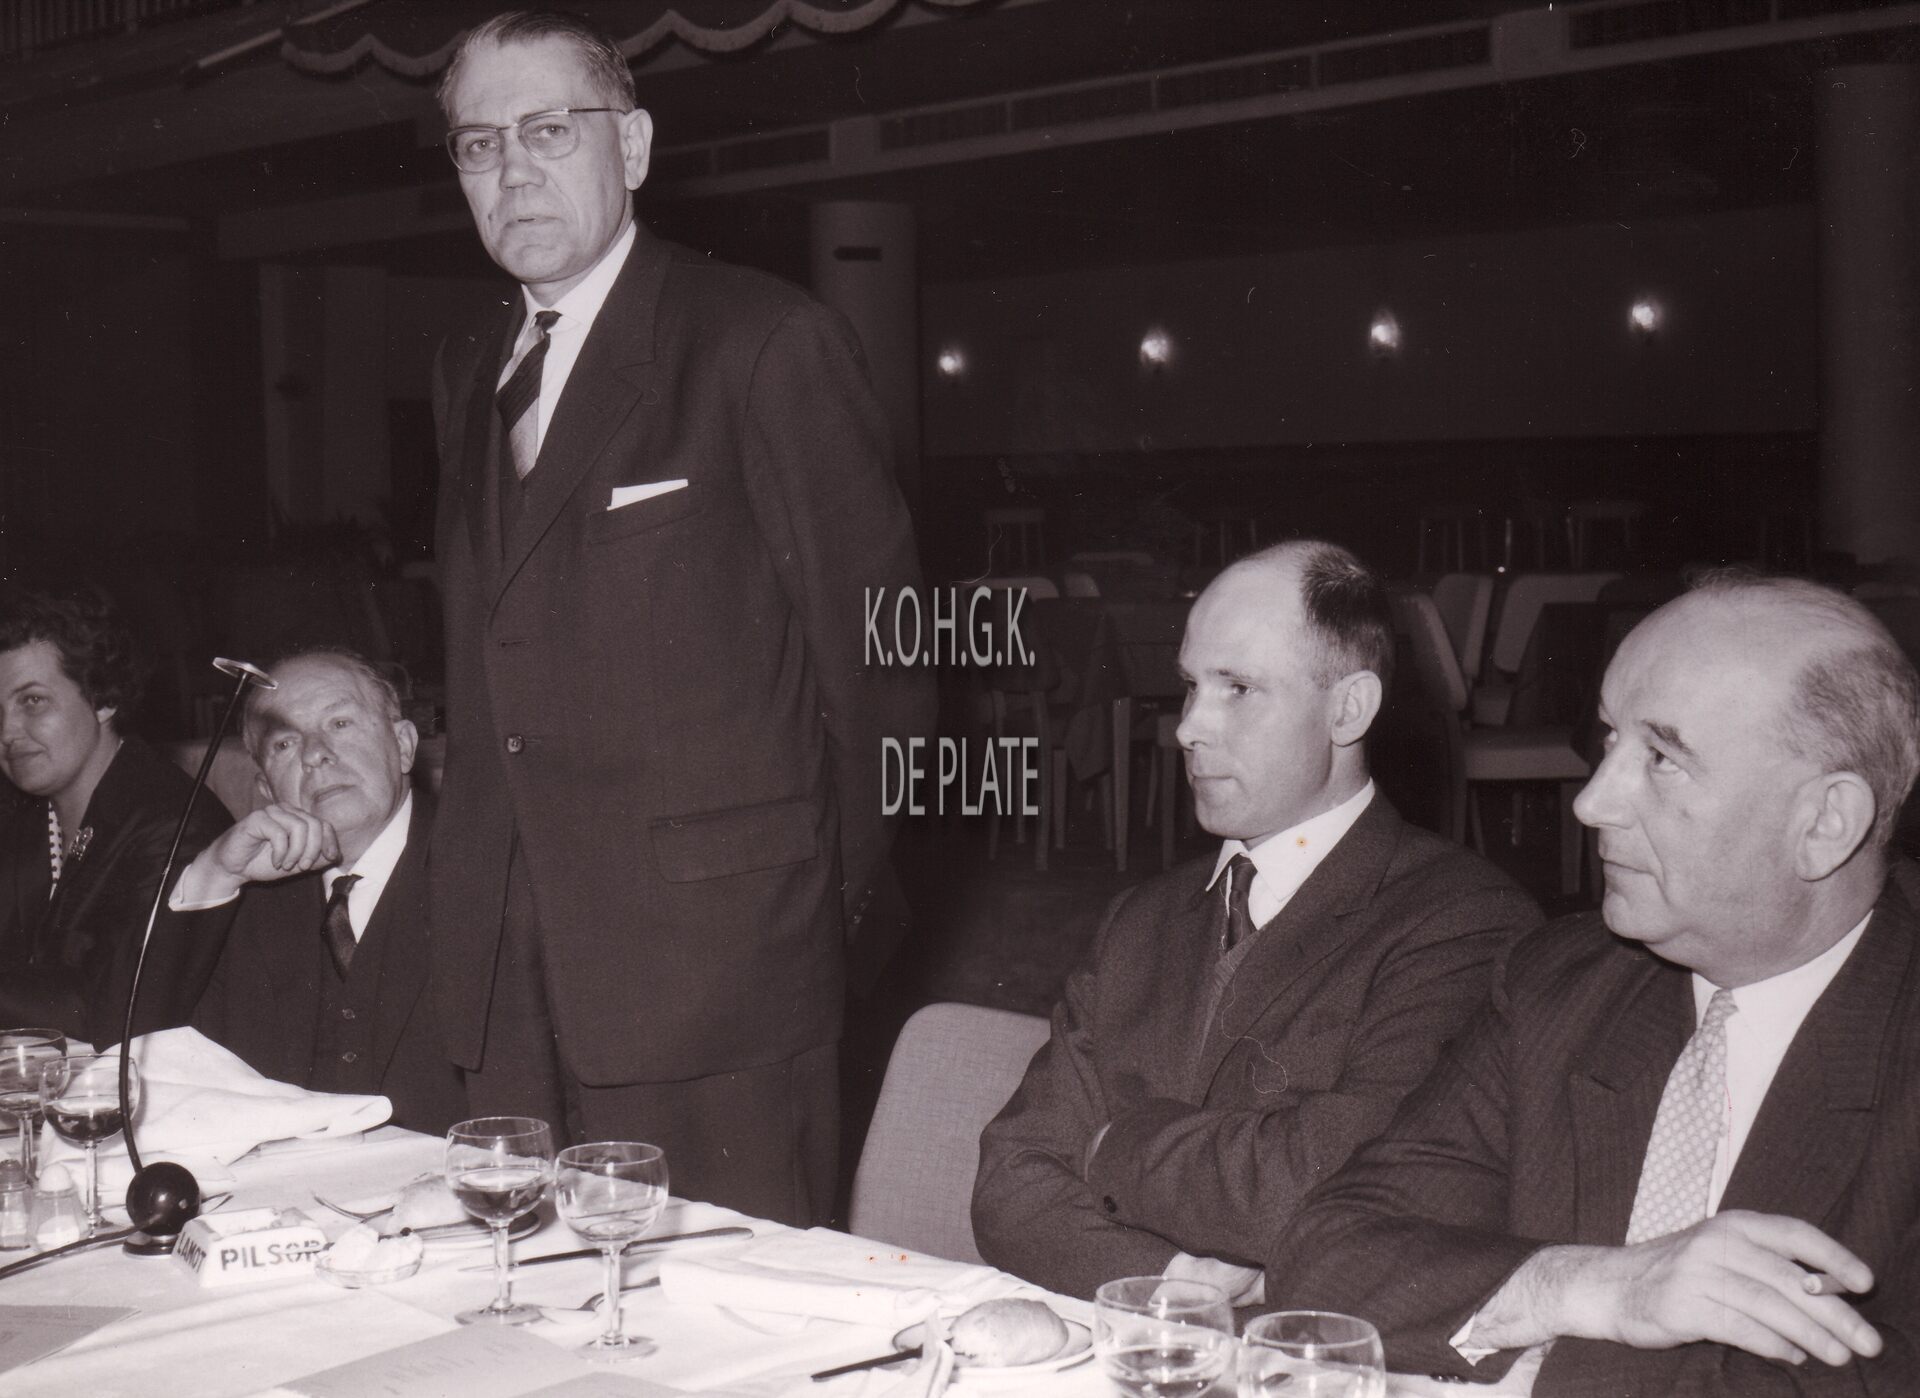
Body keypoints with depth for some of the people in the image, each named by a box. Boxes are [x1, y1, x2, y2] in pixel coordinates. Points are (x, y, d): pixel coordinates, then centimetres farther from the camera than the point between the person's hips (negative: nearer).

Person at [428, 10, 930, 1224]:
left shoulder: (768, 345, -6)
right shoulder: (470, 372, 17)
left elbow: (873, 647, -4)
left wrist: (828, 899, 1)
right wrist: (477, 875, 12)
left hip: (711, 968, -6)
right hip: (508, 981, 7)